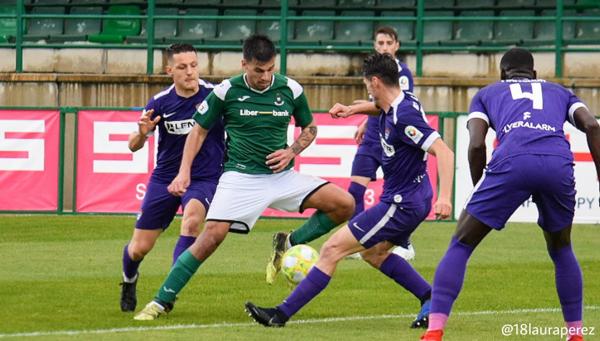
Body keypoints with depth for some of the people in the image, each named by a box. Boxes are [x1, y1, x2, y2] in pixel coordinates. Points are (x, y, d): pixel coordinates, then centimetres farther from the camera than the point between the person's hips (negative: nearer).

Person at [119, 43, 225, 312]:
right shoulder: (161, 102, -7)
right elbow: (133, 146, 1)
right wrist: (141, 133, -22)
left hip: (204, 178, -2)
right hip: (165, 177, 2)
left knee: (193, 218, -36)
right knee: (139, 249, 5)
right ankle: (129, 280, 42)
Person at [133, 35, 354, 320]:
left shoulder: (290, 90, -1)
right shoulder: (226, 91, -6)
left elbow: (309, 128, 16)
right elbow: (199, 130, 6)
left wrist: (291, 151, -4)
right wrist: (184, 172, -4)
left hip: (281, 176, 3)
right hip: (240, 176, -3)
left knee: (344, 203, -12)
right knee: (212, 235, -19)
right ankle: (161, 301, -9)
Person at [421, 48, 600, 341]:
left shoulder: (487, 93, 31)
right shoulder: (558, 92, 35)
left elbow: (476, 144, 14)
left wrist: (479, 189, 25)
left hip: (512, 162, -2)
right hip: (559, 163, 2)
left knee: (461, 245, 9)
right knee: (561, 250, 28)